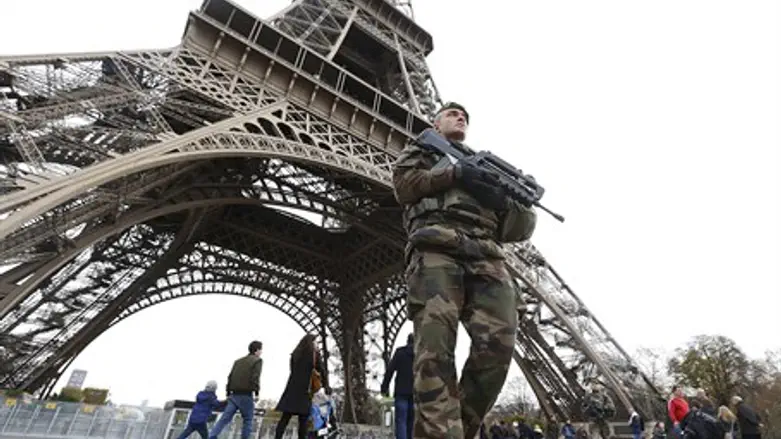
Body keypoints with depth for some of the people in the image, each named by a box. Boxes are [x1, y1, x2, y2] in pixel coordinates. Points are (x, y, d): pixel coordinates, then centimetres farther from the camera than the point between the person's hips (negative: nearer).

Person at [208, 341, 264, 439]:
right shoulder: (257, 360, -3)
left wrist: (228, 393, 18)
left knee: (225, 418, 3)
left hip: (234, 394, 6)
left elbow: (230, 377, 14)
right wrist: (257, 393, -12)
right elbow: (255, 378, -14)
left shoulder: (238, 361, 18)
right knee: (247, 420, 7)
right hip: (246, 395, -6)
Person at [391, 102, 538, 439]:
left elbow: (525, 225, 26)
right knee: (436, 347, -19)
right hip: (436, 248, -3)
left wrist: (504, 202, 2)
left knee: (499, 342, -16)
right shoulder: (421, 150, 30)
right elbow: (404, 185, 6)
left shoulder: (486, 163, 37)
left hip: (486, 256, 4)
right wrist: (455, 174, -2)